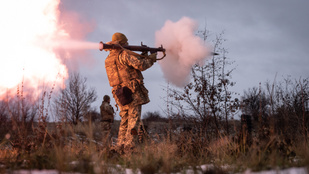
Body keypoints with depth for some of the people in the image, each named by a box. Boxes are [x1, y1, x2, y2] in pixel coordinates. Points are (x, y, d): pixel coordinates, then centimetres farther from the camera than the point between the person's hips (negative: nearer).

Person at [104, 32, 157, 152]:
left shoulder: (108, 60, 16)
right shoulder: (124, 54, -8)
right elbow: (140, 65, -16)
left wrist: (141, 57, 19)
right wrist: (151, 59, 2)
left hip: (120, 95, 8)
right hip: (132, 91, -8)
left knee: (125, 120, 15)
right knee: (134, 120, -6)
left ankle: (120, 146, 14)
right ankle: (129, 147, -11)